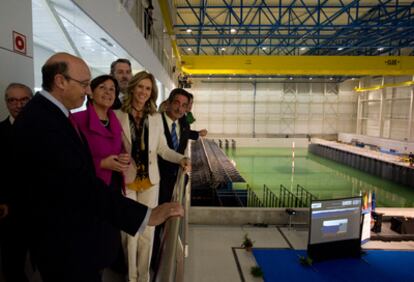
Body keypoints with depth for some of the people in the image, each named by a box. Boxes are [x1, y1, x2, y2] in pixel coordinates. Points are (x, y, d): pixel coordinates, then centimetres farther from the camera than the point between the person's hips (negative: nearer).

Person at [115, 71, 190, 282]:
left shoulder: (156, 117, 3)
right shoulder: (118, 115, -6)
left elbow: (162, 148, 2)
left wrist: (181, 158, -13)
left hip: (150, 180, 3)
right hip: (126, 179, -2)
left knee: (147, 230, 12)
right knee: (130, 230, 6)